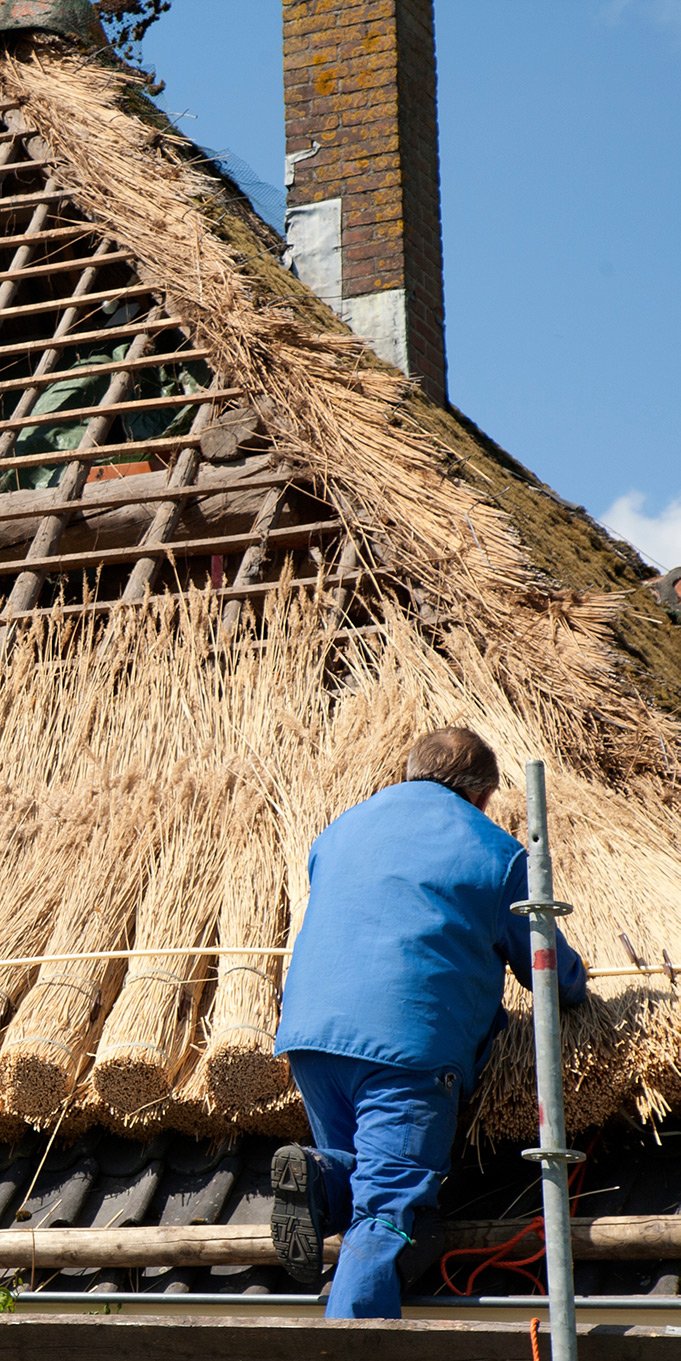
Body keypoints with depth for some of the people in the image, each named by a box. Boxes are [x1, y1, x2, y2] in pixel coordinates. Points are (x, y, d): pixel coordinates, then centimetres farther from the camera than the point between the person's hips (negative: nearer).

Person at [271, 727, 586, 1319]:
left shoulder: (339, 831, 25)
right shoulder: (496, 852, 9)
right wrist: (574, 986, 42)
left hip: (309, 1029, 5)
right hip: (413, 1043, -5)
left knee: (362, 1174, 21)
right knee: (389, 1208, -11)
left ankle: (319, 1177, -13)